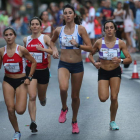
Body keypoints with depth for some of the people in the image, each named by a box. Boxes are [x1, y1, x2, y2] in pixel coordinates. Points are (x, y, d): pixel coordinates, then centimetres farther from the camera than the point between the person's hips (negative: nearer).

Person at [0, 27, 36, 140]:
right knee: (10, 109, -7)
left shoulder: (21, 50, -11)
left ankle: (23, 101, 26)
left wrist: (29, 77, -5)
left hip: (21, 81, -2)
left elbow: (33, 62, -1)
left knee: (20, 110, -12)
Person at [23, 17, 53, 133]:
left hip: (43, 70, -1)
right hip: (30, 70, 1)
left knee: (41, 97, 15)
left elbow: (54, 51, -18)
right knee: (32, 96, -14)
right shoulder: (26, 40, 5)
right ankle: (33, 122, -13)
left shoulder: (45, 38, -6)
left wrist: (43, 49, -30)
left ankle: (43, 98, 54)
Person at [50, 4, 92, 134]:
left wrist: (77, 45, -23)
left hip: (77, 65, 0)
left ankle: (74, 121, 30)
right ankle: (64, 108, 2)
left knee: (75, 96, 8)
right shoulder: (58, 30, 1)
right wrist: (54, 49, 3)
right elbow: (52, 41, 22)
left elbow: (90, 47, -8)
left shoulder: (80, 29, -7)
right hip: (63, 64, 0)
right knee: (63, 88, -28)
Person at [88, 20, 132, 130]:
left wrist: (120, 60, -31)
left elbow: (129, 59, -10)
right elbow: (90, 54, 4)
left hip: (115, 72, 0)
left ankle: (113, 122, 13)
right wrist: (94, 63, -17)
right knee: (103, 98, -14)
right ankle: (104, 90, 25)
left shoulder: (120, 43, -11)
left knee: (114, 98, -7)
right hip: (103, 72, 0)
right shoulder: (99, 42, -11)